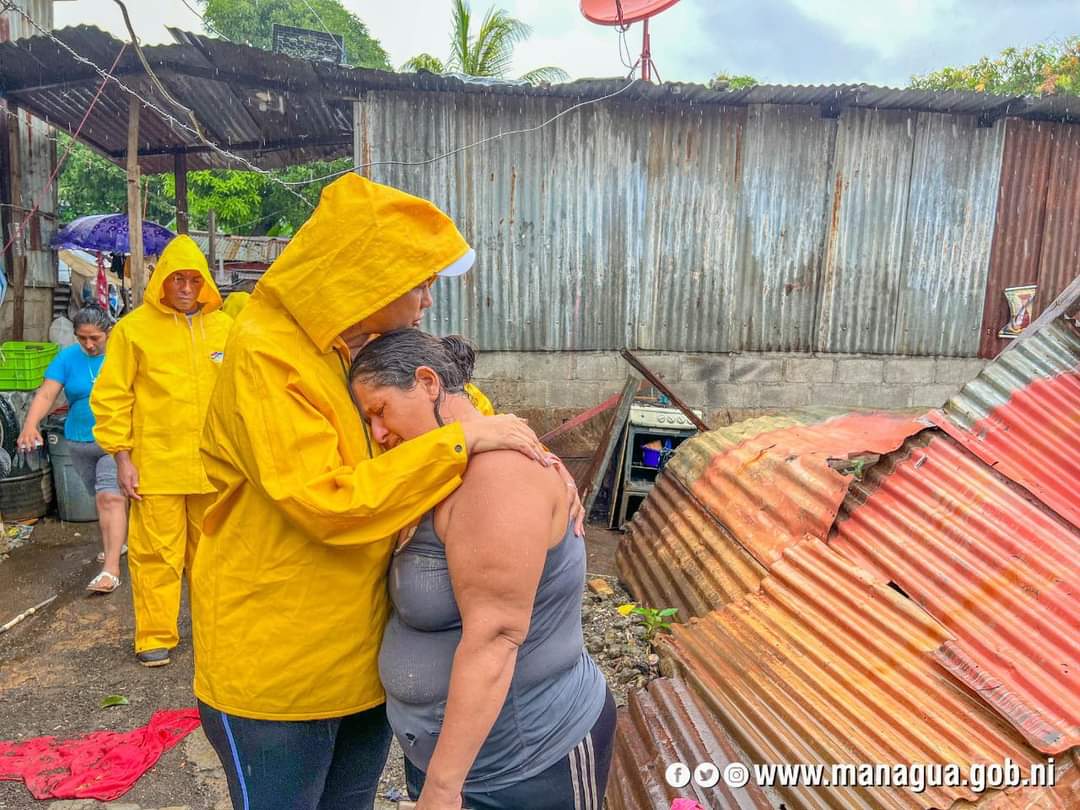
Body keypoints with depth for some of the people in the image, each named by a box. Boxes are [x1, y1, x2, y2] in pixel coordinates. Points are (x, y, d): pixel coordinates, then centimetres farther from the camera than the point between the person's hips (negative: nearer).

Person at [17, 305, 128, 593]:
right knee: (102, 497, 16)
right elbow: (46, 394, -10)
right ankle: (117, 540, 38)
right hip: (81, 441, 4)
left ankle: (111, 568, -14)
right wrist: (30, 425, -26)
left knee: (111, 498, -12)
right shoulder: (67, 358, -1)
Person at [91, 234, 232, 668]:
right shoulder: (134, 328, -2)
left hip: (213, 465, 3)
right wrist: (121, 457, -5)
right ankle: (156, 637, 20)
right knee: (156, 552, 4)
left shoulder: (224, 328, 5)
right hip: (156, 465, -2)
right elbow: (111, 397, -1)